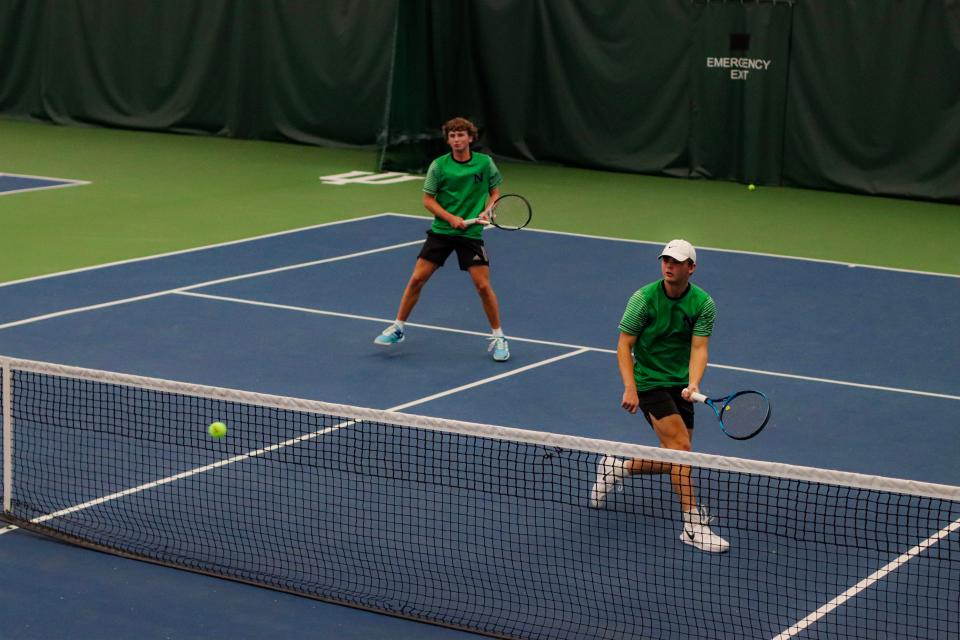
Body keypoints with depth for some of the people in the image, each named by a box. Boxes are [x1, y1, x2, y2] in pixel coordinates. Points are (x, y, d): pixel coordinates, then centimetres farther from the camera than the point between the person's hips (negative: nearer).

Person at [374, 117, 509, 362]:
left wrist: (487, 210, -11)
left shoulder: (485, 163, -4)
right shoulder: (439, 165, -5)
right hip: (441, 230, 1)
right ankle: (398, 328, 15)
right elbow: (428, 200, -2)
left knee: (483, 285, -8)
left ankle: (498, 337, 8)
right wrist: (450, 218, -15)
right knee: (417, 279, -1)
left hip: (471, 233, -1)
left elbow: (495, 192, 9)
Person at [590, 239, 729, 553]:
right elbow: (624, 345, -9)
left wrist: (693, 384, -29)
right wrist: (630, 388, -18)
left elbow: (699, 348, -12)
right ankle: (693, 524, -19)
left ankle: (616, 467, 31)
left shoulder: (703, 303, -5)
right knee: (681, 447, -20)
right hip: (649, 383, -5)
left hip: (680, 384, 5)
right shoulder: (644, 298, -13)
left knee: (675, 461, 9)